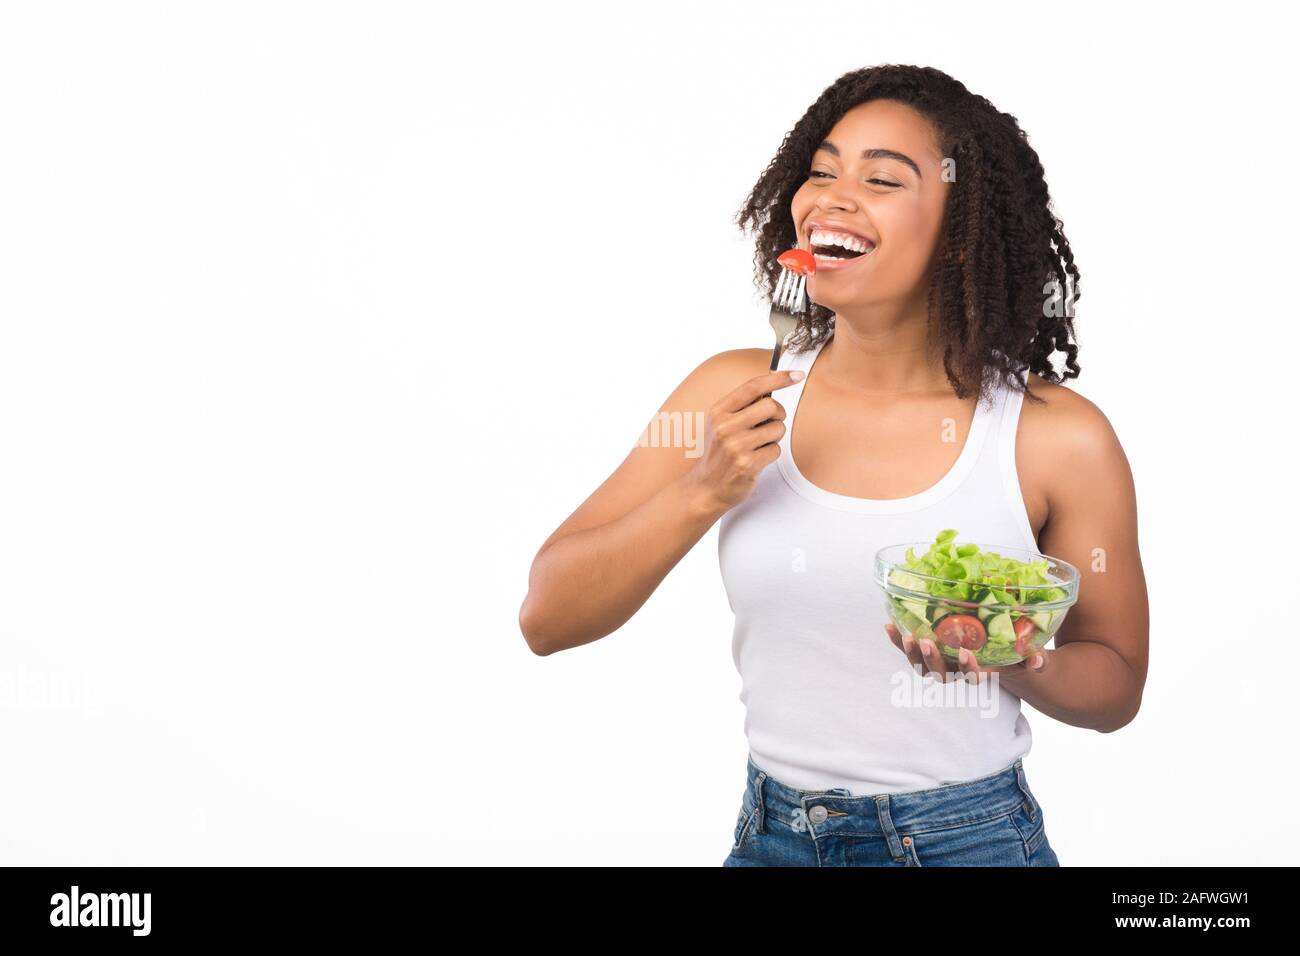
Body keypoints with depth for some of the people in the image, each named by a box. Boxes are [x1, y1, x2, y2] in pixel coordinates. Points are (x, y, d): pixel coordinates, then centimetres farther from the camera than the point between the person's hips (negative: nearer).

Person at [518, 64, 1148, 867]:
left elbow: (1115, 689, -1)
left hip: (970, 841, -2)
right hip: (771, 836, 2)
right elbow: (547, 620, -8)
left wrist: (1013, 662, -21)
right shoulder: (737, 394, -7)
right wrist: (704, 493, -21)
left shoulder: (1059, 438, -13)